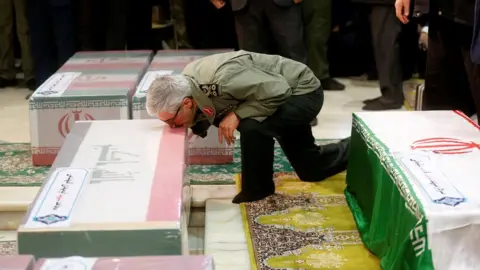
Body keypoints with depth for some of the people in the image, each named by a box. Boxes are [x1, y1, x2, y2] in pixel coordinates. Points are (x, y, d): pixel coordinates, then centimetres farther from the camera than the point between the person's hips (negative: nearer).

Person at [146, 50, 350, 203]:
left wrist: (237, 115, -33)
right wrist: (199, 121, -19)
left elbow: (277, 91, -36)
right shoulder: (187, 79, -14)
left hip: (303, 92, -9)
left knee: (253, 126, -35)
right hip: (287, 95, 9)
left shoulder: (223, 78, -41)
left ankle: (258, 192, -12)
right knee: (310, 169, 21)